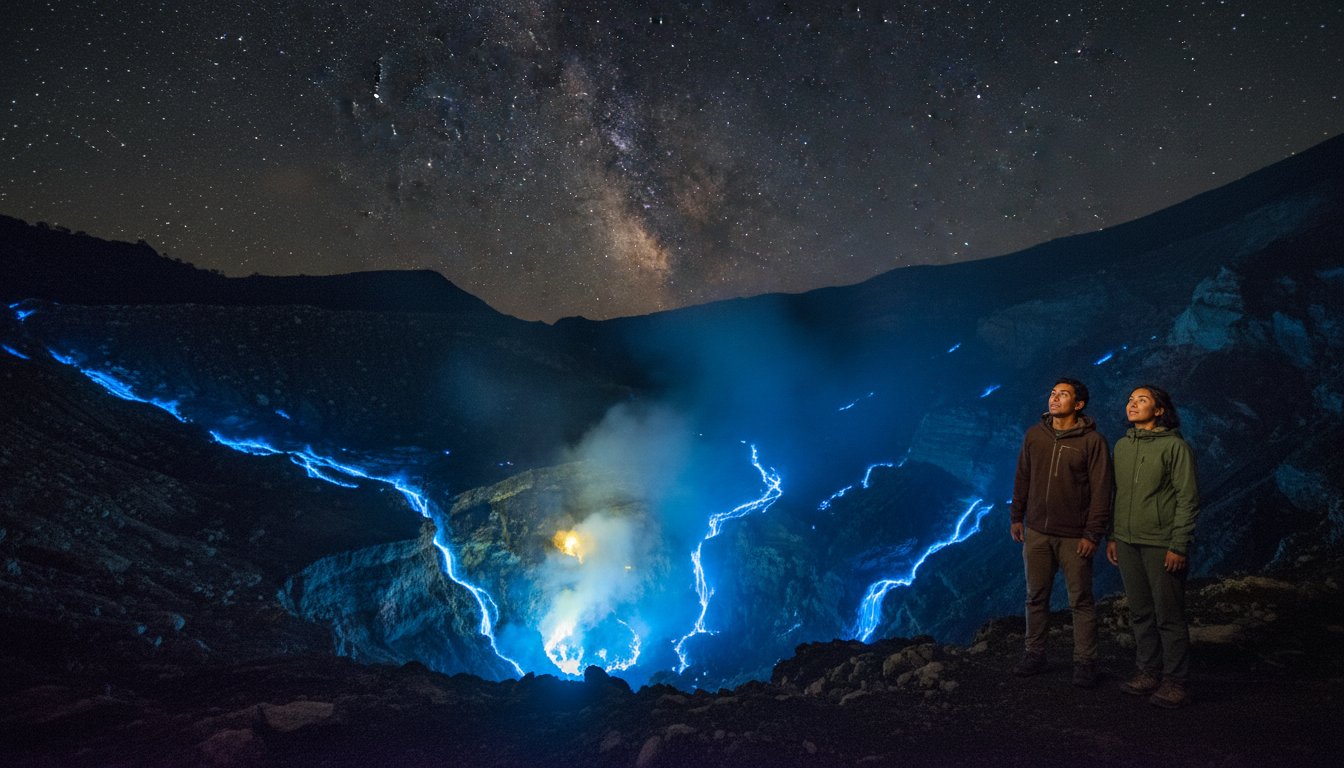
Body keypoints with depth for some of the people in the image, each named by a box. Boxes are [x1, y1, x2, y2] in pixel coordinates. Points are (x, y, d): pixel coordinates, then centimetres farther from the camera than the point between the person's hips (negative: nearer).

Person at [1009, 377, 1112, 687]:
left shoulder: (1092, 440, -9)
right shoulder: (1034, 435, 4)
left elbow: (1101, 491, -9)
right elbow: (1023, 478, 12)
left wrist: (1093, 534, -11)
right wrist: (1017, 516, 12)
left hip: (1074, 537, -4)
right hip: (1036, 532, 4)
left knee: (1080, 601, 5)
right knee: (1036, 597, 12)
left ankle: (1085, 662, 16)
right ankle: (1034, 654, 24)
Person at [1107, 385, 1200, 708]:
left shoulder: (1174, 446, -8)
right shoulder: (1122, 445, 11)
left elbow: (1188, 499, -9)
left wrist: (1179, 546, -13)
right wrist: (1112, 536, 13)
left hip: (1161, 545, -6)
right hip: (1127, 544, 6)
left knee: (1169, 617, 0)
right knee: (1141, 614, 13)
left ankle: (1174, 681, 10)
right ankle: (1148, 672, 24)